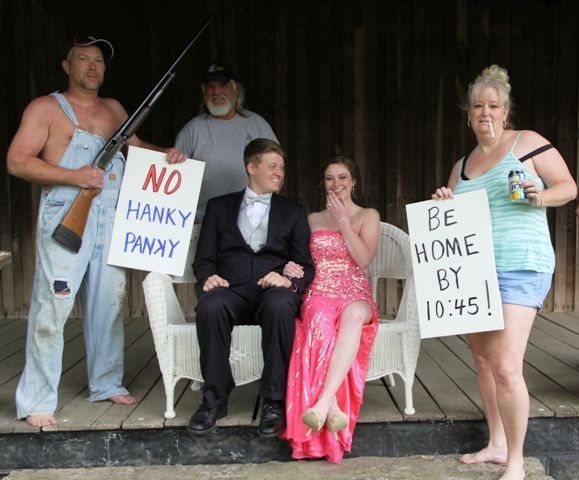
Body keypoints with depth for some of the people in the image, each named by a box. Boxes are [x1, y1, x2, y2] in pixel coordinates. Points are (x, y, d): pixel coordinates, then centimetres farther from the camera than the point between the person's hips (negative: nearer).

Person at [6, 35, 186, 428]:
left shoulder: (114, 109, 17)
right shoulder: (46, 108, 1)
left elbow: (135, 145, 28)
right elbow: (17, 161, -6)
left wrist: (166, 154, 7)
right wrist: (73, 176, -16)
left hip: (110, 219, 6)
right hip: (65, 218, -6)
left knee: (109, 303, 10)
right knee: (52, 307, -8)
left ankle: (107, 384, 23)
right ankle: (37, 400, 1)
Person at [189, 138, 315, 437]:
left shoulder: (293, 213, 20)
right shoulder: (219, 207, 20)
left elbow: (306, 266, 11)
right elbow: (204, 258, 14)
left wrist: (289, 280, -13)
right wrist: (208, 277, -10)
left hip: (273, 292, 0)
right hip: (231, 290, 1)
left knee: (280, 306, -37)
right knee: (210, 306, -35)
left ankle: (274, 402, -26)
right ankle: (215, 399, -19)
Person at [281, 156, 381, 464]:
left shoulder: (368, 216, 14)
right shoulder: (312, 219, 21)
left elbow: (364, 259, -1)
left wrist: (343, 220, -3)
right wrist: (288, 267, -4)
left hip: (355, 295, -1)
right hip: (318, 294, 1)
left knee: (353, 314, -41)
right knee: (322, 319, -39)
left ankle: (323, 403, -50)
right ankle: (332, 407, -45)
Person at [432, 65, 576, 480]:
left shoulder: (527, 142, 0)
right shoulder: (462, 166, 16)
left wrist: (540, 197, -18)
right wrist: (444, 206, 2)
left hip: (519, 269, -7)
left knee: (506, 367, -14)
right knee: (483, 359, 12)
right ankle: (496, 444, 28)